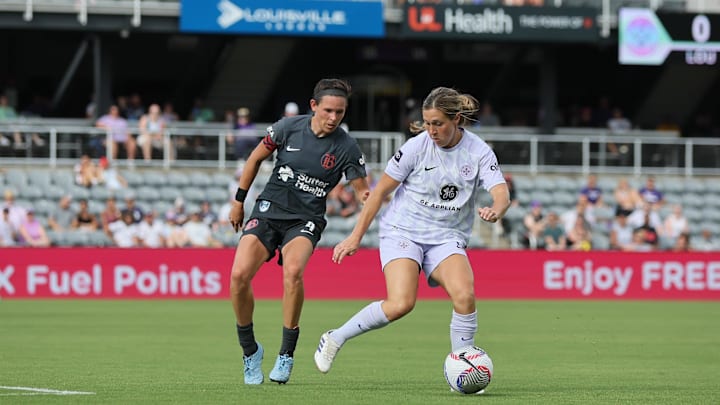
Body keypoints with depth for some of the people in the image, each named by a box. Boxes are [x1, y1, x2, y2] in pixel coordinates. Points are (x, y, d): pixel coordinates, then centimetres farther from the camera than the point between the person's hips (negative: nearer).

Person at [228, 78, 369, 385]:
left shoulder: (346, 148, -8)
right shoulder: (288, 128, -5)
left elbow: (362, 190, 0)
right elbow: (256, 158, 11)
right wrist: (239, 200, 13)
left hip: (305, 221, -2)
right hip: (269, 211, 2)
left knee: (293, 271, -33)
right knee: (239, 275, -18)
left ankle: (286, 355, -19)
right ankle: (250, 351, 5)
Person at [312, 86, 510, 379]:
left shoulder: (479, 152, -6)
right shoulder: (416, 147, -9)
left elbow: (501, 194, -17)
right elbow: (380, 191, -1)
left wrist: (495, 211, -42)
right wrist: (356, 237, -1)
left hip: (447, 237, 2)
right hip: (402, 231, -2)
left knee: (464, 295, -26)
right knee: (401, 304, -23)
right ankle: (334, 339, -3)